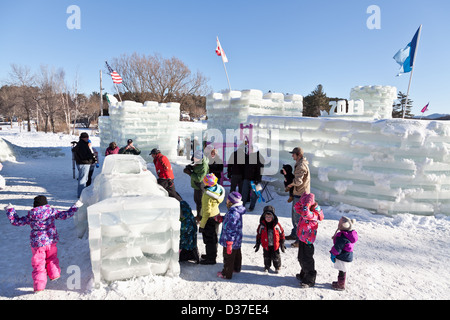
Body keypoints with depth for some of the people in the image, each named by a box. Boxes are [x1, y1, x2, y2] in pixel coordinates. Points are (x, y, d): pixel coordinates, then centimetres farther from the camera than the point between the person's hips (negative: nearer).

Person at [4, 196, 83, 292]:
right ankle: (54, 274, 26)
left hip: (37, 243, -1)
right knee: (52, 258, 26)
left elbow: (15, 221, 5)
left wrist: (10, 210, 17)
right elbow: (64, 215, -9)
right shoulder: (52, 211, -7)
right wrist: (75, 207, -1)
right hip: (50, 241, 1)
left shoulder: (30, 216, -5)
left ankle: (39, 285, 8)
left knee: (38, 264, 8)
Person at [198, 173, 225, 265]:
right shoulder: (218, 189, -5)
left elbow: (207, 211, -25)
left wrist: (202, 225, -15)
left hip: (210, 218, -8)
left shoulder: (207, 194, -29)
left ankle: (211, 259, 20)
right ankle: (212, 254, 40)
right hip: (216, 215, 8)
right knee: (213, 237, 22)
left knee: (209, 238, 7)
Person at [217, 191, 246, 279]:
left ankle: (227, 274, 26)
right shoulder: (237, 210, -1)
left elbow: (231, 229, -29)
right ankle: (236, 268, 48)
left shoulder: (233, 213, -32)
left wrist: (229, 242, -23)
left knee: (228, 256, 9)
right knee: (237, 254, 27)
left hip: (231, 240, -10)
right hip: (237, 239, 10)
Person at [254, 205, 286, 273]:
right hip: (266, 245, 1)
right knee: (266, 257, 15)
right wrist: (257, 244, 4)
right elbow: (259, 235, 1)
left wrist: (282, 244, 3)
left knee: (276, 257, 11)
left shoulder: (277, 225, -11)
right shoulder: (262, 225, -10)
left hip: (275, 245, -1)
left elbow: (282, 234, 0)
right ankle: (267, 266, 38)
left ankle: (277, 267, 35)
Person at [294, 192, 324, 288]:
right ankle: (303, 275, 42)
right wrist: (302, 200, 1)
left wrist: (308, 202, -36)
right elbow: (297, 208, 15)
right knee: (301, 258, 23)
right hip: (302, 238, 9)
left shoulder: (314, 214, -25)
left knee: (307, 260, 4)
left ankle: (310, 281, 20)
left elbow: (305, 213, -45)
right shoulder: (308, 212, 3)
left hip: (308, 241, -9)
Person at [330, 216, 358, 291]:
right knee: (342, 271, 23)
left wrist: (332, 254, -11)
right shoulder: (351, 233, 0)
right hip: (348, 256, 9)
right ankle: (340, 282, 39)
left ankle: (341, 285, 23)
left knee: (342, 271, 8)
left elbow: (337, 247, -24)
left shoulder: (342, 237, -30)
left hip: (343, 258, -9)